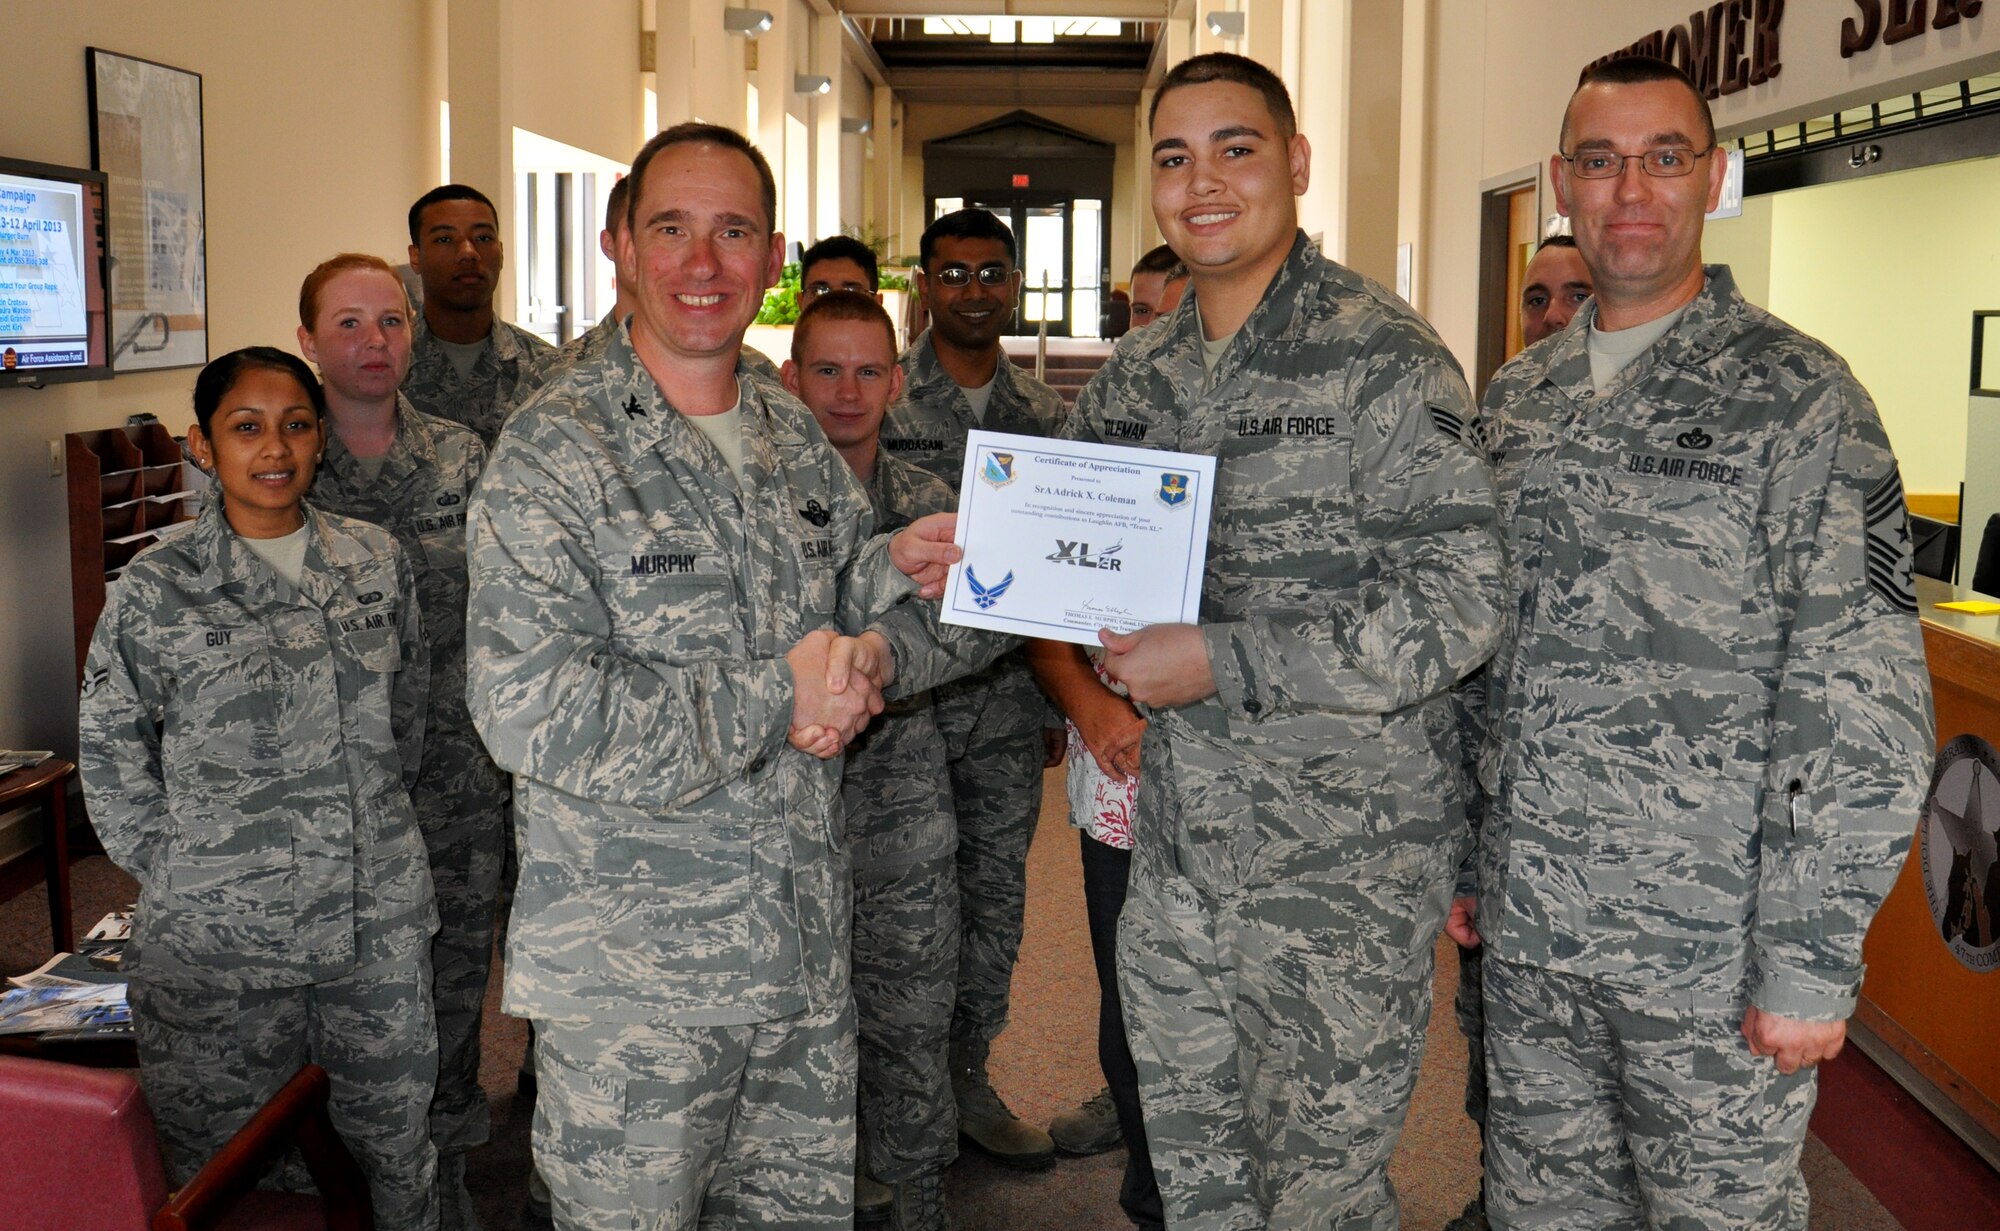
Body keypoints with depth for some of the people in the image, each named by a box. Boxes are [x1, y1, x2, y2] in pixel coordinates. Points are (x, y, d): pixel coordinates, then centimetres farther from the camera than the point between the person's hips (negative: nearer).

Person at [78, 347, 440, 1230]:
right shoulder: (155, 590, -7)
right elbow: (109, 750, 1)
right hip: (219, 936, -3)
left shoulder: (378, 562, 4)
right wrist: (172, 868, -1)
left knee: (396, 1135, 16)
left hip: (380, 920, 3)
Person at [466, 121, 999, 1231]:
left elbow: (844, 633, 16)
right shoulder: (553, 452, -12)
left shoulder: (798, 441, 9)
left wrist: (890, 577, -8)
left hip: (806, 954, 6)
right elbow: (531, 713, -21)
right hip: (626, 977, -6)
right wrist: (775, 699, -19)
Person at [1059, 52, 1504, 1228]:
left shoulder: (1382, 358, -12)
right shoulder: (1132, 380, 9)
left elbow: (1462, 605, -18)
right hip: (1175, 856, 6)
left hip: (1341, 868, -6)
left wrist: (1222, 665, -20)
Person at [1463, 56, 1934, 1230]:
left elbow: (1865, 704, -13)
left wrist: (1813, 960, -16)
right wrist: (1458, 853, 13)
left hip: (1709, 955, -5)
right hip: (1528, 931, 5)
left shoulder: (1796, 395, -9)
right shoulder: (1515, 398, 9)